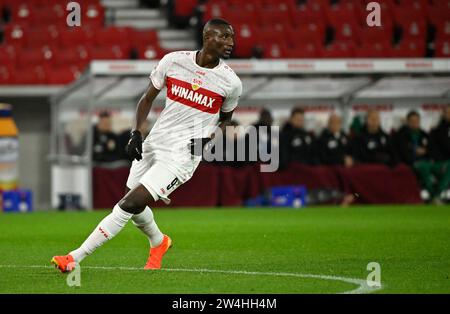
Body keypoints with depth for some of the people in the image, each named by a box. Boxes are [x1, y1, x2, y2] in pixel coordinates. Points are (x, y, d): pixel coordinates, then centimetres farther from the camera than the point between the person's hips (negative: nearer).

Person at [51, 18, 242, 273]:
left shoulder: (231, 82, -5)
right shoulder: (173, 61, -3)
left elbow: (225, 118, 14)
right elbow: (148, 98, 10)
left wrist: (207, 139, -5)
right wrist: (137, 132, -2)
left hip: (182, 155, -4)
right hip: (154, 144, 4)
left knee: (131, 204, -15)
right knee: (134, 206, 14)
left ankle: (75, 258, -11)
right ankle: (159, 242, 47)